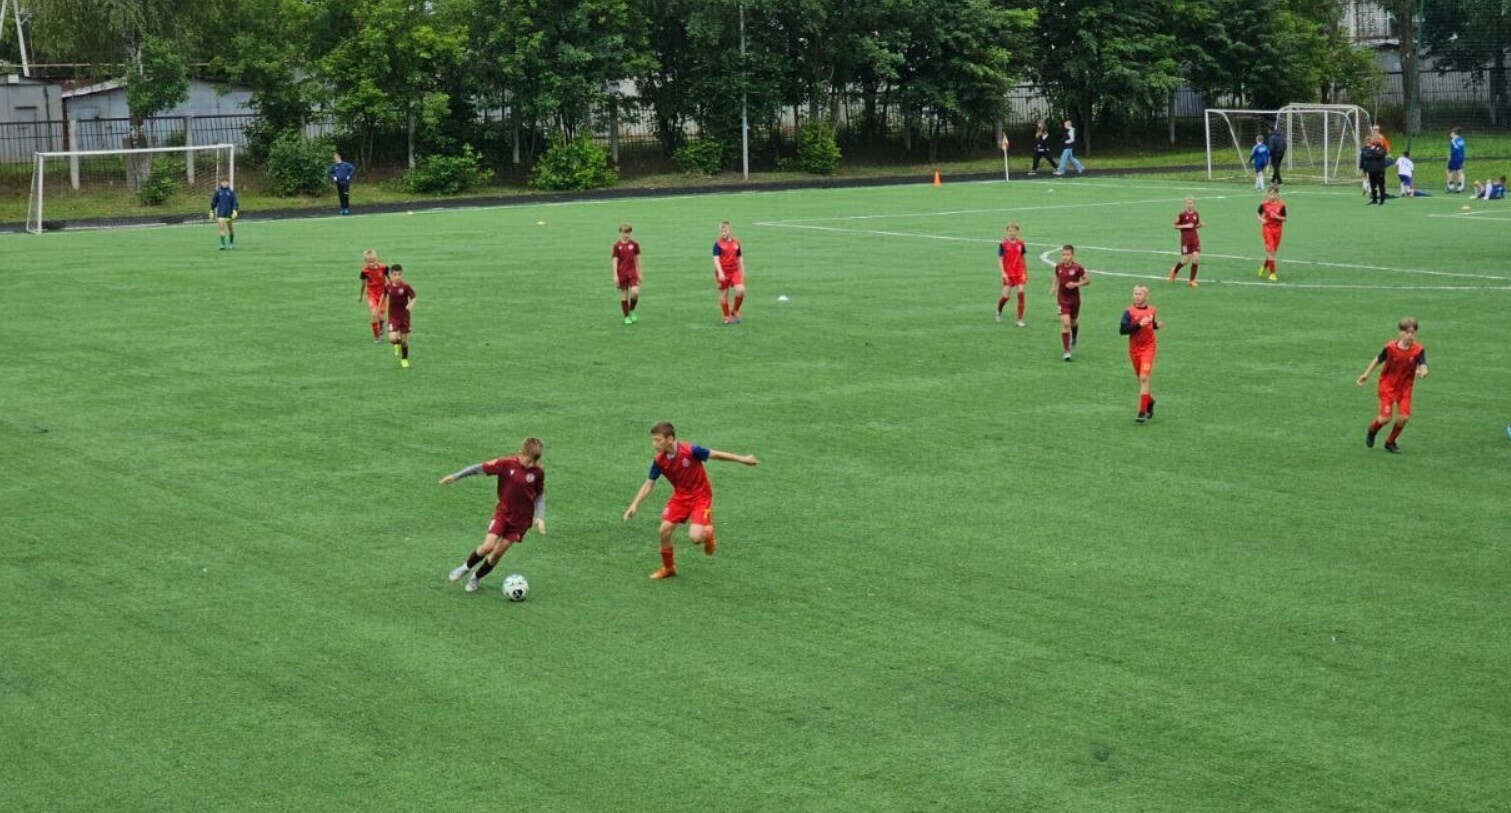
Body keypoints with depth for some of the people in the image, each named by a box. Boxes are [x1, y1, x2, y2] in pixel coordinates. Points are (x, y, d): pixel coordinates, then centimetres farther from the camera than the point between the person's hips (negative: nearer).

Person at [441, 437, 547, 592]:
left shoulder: (538, 472, -12)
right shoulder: (507, 464, -18)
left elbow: (540, 495, 2)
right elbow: (481, 468, -9)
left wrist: (539, 517, -8)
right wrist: (455, 476, -5)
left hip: (521, 518, 1)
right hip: (502, 512, -1)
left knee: (498, 552, 2)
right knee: (488, 546, -14)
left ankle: (476, 578, 26)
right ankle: (466, 567, 15)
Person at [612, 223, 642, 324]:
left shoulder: (634, 244, 2)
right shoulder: (617, 245, -4)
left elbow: (637, 259, 9)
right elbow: (614, 261, -5)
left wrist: (639, 273, 9)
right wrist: (615, 275, -10)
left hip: (632, 272, 1)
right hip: (621, 273, -1)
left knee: (635, 292, -16)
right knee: (624, 295, 3)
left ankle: (631, 311, 10)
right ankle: (626, 317, 13)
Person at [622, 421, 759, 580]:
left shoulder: (690, 450, -25)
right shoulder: (658, 461, -12)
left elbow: (715, 454, -13)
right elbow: (648, 485, -4)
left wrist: (742, 459, -7)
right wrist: (634, 505, -14)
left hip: (700, 497, -4)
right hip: (680, 496, 4)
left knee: (695, 537, -20)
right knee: (665, 530, -8)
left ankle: (707, 533, 19)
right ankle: (668, 568, 17)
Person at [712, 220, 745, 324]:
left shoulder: (736, 243, 8)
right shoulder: (718, 244, -6)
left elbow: (740, 258, 16)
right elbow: (716, 259, -14)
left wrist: (742, 272, 16)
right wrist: (720, 273, -26)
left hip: (735, 271, 3)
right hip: (723, 273, -3)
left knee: (741, 290, -15)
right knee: (724, 295, 2)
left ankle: (735, 311, 7)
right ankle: (727, 317, 16)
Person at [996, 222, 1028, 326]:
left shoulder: (1021, 244, 4)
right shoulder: (1003, 244, -4)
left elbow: (1024, 260, 13)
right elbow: (1000, 260, -5)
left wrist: (1026, 274, 16)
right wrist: (1003, 273, -17)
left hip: (1019, 274, 2)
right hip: (1008, 275, -2)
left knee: (1021, 294, -11)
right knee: (1006, 296, 0)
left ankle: (1020, 320, -7)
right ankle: (999, 312, 33)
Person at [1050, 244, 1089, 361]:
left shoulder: (1077, 268, -14)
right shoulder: (1058, 267, -4)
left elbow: (1087, 281, -4)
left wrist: (1076, 284, -19)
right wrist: (1053, 288, 1)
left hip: (1074, 299, 0)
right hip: (1062, 299, 0)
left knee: (1073, 322, 18)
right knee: (1065, 323, -12)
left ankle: (1074, 339, 52)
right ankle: (1067, 351, -9)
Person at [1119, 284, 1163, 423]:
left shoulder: (1151, 310, 2)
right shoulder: (1129, 311, -7)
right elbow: (1122, 330, -16)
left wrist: (1157, 325, -1)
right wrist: (1139, 324, -24)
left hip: (1148, 348, -1)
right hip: (1134, 348, 1)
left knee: (1144, 378, -14)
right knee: (1140, 379, 13)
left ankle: (1142, 412, -13)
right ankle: (1149, 400, 42)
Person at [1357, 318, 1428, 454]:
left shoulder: (1418, 350, -15)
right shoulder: (1390, 348, -18)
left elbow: (1423, 367, -23)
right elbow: (1378, 360, -1)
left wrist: (1422, 373, -47)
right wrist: (1366, 375, 7)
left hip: (1405, 387, 2)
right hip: (1388, 385, -2)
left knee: (1404, 416, -10)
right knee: (1385, 418, -10)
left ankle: (1390, 442, 17)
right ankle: (1372, 430, 27)